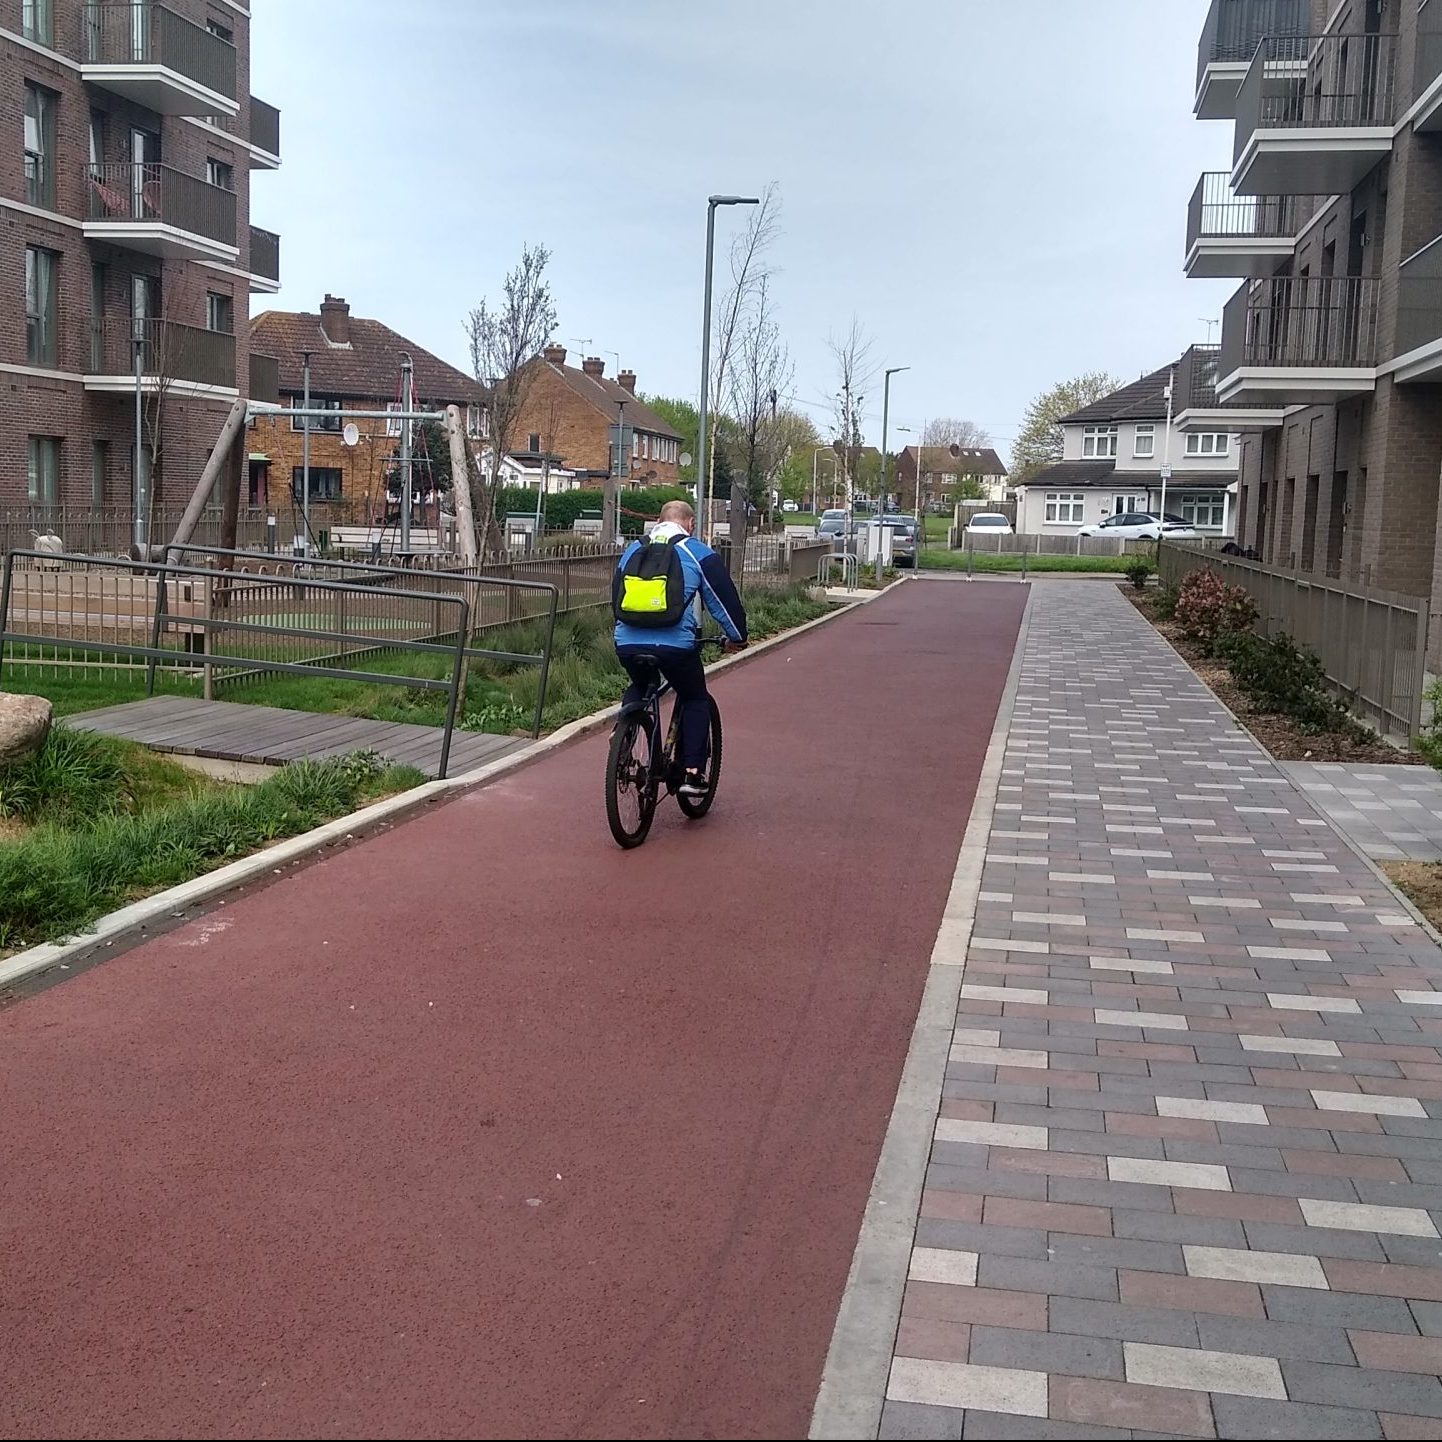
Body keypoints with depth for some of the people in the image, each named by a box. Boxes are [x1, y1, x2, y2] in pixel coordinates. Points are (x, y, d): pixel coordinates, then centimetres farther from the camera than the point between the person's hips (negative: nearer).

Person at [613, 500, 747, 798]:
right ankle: (692, 774, 10)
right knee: (696, 700, 18)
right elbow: (723, 599, 8)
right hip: (676, 645, -4)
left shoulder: (633, 550, 19)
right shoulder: (698, 553, 5)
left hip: (627, 644, 4)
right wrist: (737, 637, 23)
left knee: (638, 687, 33)